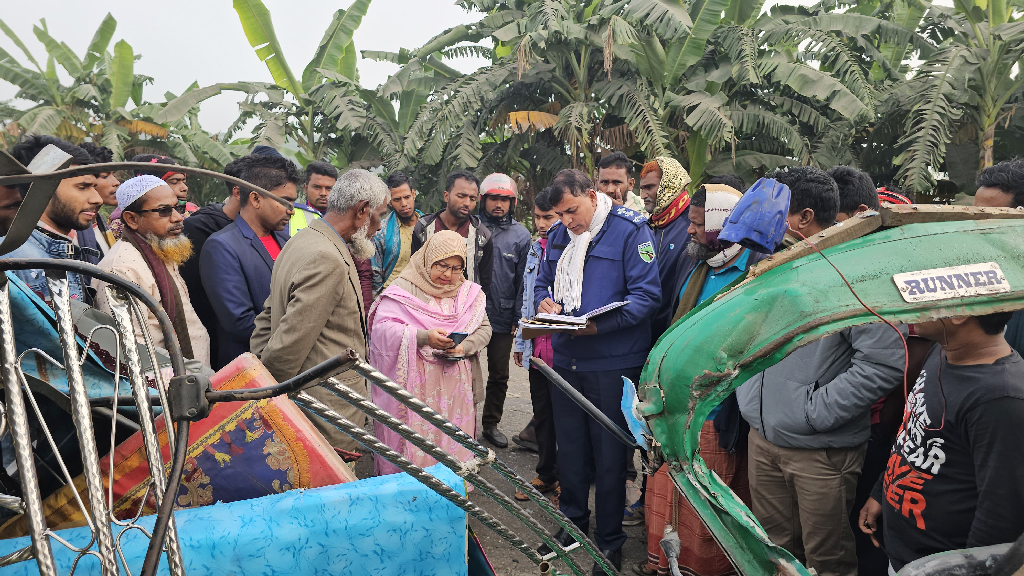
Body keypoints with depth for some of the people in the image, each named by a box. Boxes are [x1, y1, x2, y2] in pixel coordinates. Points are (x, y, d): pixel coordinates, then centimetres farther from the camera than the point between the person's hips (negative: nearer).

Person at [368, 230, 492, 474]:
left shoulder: (470, 293, 11)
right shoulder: (404, 288, -4)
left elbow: (484, 328, 10)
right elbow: (382, 328, -14)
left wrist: (464, 346, -12)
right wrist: (424, 337, -26)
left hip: (455, 385, 4)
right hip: (415, 384, -4)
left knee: (452, 440, 8)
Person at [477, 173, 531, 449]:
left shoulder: (521, 235, 2)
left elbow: (523, 280, 4)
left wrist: (518, 318, -1)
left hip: (502, 317, 1)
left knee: (499, 375, 11)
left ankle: (491, 424, 27)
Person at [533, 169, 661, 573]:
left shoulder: (630, 230, -11)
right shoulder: (558, 236, 9)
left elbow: (647, 295, -17)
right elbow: (542, 283, 20)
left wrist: (600, 324, -28)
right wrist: (545, 302, -5)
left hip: (613, 362, -6)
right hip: (566, 359, 6)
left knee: (609, 456, 6)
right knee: (570, 449, 18)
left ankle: (610, 542, 23)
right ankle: (573, 522, 38)